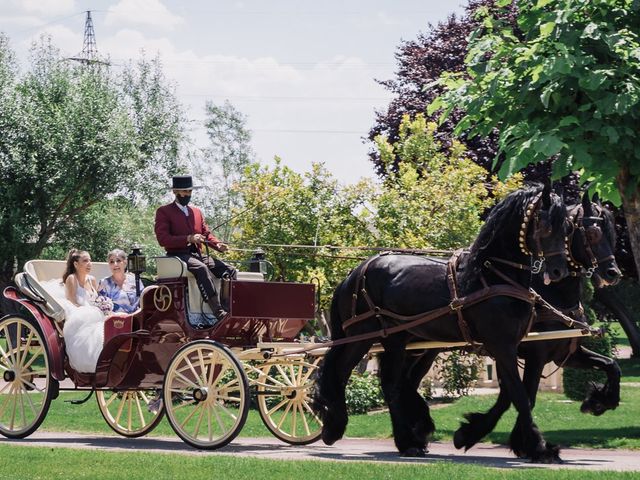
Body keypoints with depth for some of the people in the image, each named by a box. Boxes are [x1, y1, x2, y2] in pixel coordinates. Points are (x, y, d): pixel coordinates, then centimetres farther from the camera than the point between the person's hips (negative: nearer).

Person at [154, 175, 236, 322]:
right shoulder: (164, 212, 2)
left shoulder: (196, 211, 23)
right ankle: (218, 312, -44)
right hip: (178, 255, -7)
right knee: (202, 268, -37)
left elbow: (206, 234, 21)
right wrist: (188, 239, -20)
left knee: (229, 270, -16)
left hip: (197, 255, 7)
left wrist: (218, 244, -2)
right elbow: (163, 239, -9)